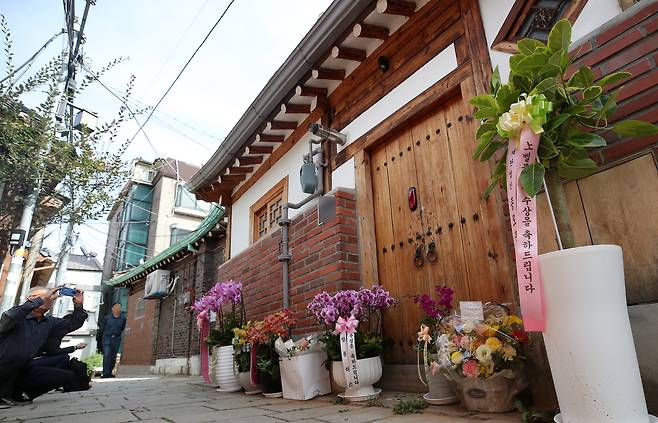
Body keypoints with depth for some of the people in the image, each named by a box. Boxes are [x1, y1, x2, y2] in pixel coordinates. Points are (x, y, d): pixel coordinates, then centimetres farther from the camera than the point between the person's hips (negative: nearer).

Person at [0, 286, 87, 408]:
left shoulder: (49, 322, 7)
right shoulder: (18, 317, -13)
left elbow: (72, 324, 0)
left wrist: (78, 306, -19)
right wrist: (41, 300, -39)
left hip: (22, 370, 6)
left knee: (68, 376, -5)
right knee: (19, 355, -38)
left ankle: (17, 393, 6)